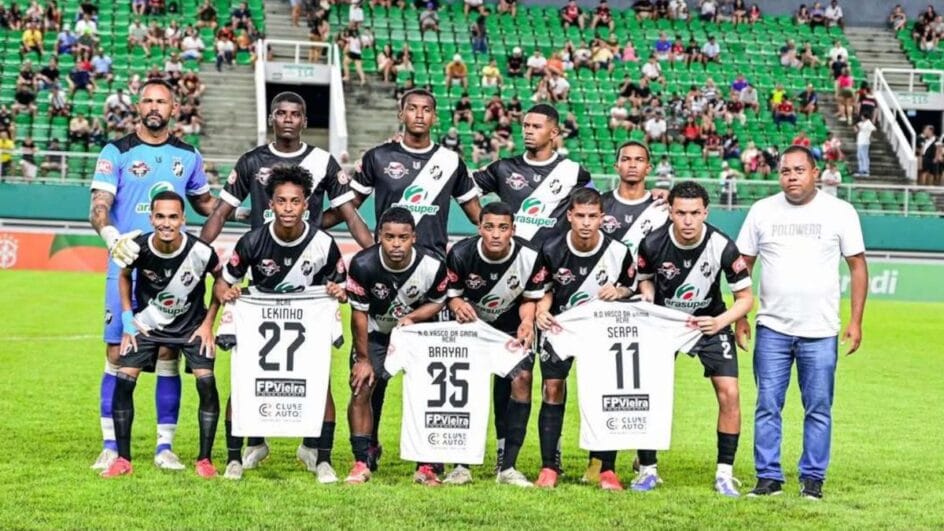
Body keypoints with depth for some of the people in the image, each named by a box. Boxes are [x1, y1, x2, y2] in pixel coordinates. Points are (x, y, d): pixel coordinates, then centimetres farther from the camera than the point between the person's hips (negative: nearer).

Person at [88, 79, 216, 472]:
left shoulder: (188, 156, 11)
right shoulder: (117, 152, 0)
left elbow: (205, 203, 24)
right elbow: (98, 208, -8)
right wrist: (112, 237, -29)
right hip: (125, 267, -2)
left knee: (169, 355, 2)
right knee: (117, 354, -2)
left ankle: (165, 446, 9)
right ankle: (111, 446, 6)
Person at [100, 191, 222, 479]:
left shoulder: (200, 251, -25)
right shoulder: (137, 248, -22)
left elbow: (221, 280, -4)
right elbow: (125, 276, 2)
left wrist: (208, 323, -6)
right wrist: (128, 320, -3)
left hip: (191, 325, -1)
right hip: (148, 323, 1)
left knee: (206, 382, -16)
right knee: (124, 379, -11)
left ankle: (205, 459, 0)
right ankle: (123, 459, 2)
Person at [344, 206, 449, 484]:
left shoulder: (432, 266, -25)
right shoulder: (363, 264, -27)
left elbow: (437, 303, -5)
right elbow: (359, 313, -16)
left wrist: (411, 317, -25)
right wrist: (363, 359, -11)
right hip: (376, 332, 0)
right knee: (362, 389, -11)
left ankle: (426, 465, 1)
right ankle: (363, 460, 3)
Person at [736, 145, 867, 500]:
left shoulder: (839, 212, 0)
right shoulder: (762, 211, 4)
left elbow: (857, 265, 4)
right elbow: (743, 265, 9)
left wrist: (856, 321, -1)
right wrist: (740, 317, 5)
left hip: (821, 331, -1)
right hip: (772, 328, 1)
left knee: (819, 409, 3)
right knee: (767, 406, 1)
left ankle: (813, 478, 13)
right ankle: (768, 477, 9)